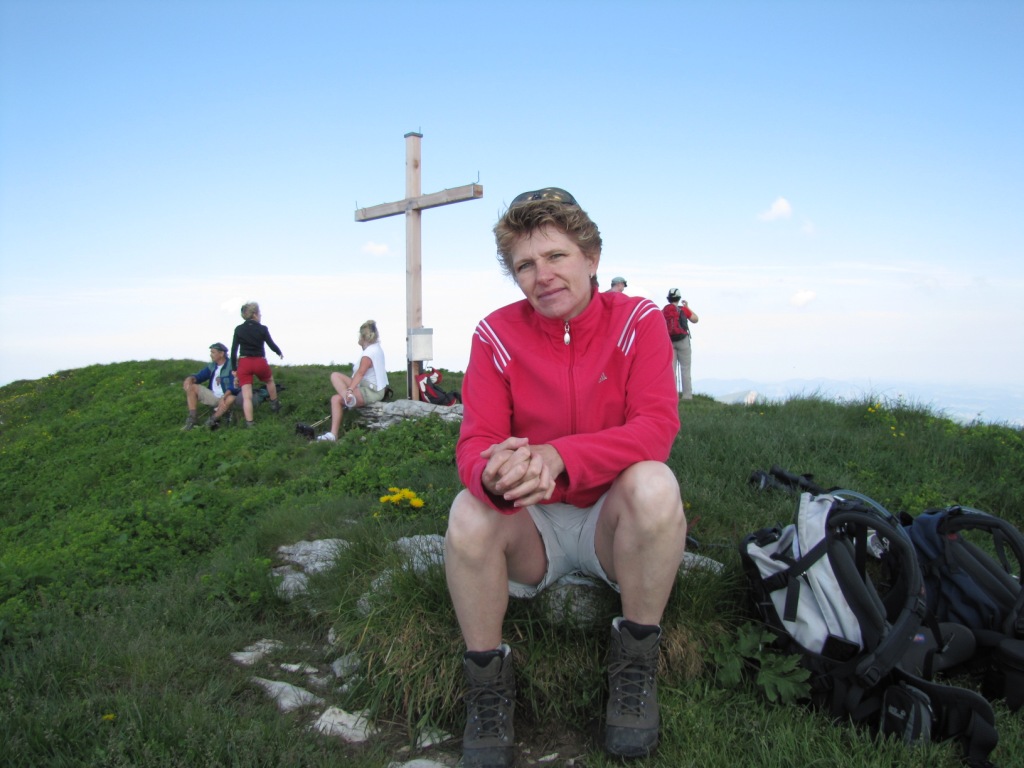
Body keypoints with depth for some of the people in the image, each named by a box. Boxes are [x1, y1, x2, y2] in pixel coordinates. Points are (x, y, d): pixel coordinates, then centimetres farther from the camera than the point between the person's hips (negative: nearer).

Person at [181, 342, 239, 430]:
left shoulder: (231, 367, -13)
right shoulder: (212, 366, 8)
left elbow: (234, 387, -23)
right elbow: (199, 376, 7)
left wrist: (223, 398, -38)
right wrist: (190, 379, -17)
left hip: (225, 398, -7)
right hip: (212, 396, 7)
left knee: (231, 398, -40)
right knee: (191, 387, -5)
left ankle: (212, 420, -20)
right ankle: (191, 419, -14)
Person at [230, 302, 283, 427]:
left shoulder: (238, 329, 2)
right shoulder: (262, 329, -3)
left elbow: (233, 350, 1)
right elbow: (271, 344, 5)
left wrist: (234, 368, 8)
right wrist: (280, 353, 26)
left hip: (244, 363, 1)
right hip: (260, 362, -1)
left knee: (246, 396, -1)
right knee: (270, 380, 32)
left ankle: (249, 423, -5)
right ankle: (274, 404, 45)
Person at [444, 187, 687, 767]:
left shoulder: (638, 320, -8)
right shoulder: (498, 334, -6)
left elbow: (658, 425, -22)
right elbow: (475, 442, -14)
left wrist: (557, 456, -39)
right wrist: (493, 473, -42)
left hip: (614, 522, -1)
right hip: (532, 526, 1)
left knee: (653, 484, -33)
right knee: (468, 513, -29)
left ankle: (635, 663, -10)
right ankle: (488, 683, -6)